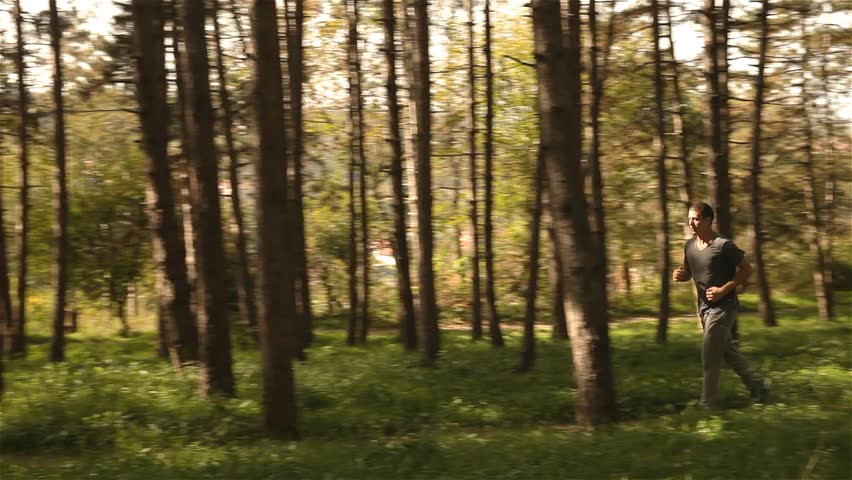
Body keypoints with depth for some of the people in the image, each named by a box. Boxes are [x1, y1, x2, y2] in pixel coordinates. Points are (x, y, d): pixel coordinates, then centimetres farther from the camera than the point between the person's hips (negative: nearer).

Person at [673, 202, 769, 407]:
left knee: (710, 356, -7)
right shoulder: (690, 245, 4)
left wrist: (724, 289, -20)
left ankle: (707, 403, 3)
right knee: (729, 351, 17)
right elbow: (688, 272, 18)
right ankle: (758, 386, 31)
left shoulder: (724, 245, -17)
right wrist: (680, 274, -6)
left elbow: (746, 269, -12)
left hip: (722, 307, -8)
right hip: (704, 307, 8)